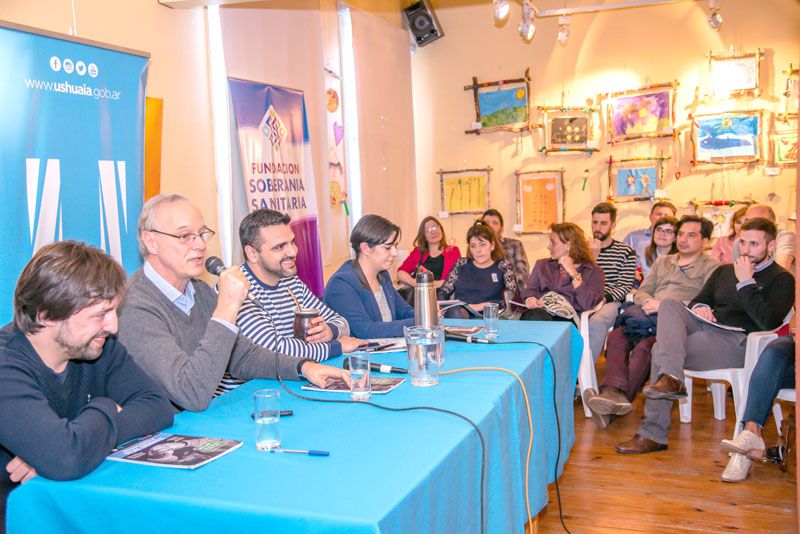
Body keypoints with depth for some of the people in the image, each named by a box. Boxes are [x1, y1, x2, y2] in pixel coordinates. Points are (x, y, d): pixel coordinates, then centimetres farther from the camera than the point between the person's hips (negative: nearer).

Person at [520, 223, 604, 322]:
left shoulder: (593, 271, 12)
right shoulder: (542, 265, 27)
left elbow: (588, 305, -4)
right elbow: (529, 290, 17)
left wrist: (574, 274, -3)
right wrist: (529, 299, -7)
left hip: (567, 319, -3)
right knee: (535, 316, -37)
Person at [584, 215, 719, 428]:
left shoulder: (711, 267, 11)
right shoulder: (662, 262, 31)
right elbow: (641, 292, 24)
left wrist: (665, 306, -13)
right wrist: (648, 302, -1)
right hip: (649, 318, 5)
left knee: (644, 346, -34)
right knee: (616, 336, -26)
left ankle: (616, 398, -40)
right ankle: (614, 391, -42)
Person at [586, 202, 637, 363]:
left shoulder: (626, 252, 10)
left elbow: (625, 287, 2)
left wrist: (605, 298, -16)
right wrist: (591, 256, -8)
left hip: (611, 302, -2)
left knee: (597, 321, -36)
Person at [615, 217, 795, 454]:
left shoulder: (782, 279, 6)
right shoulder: (724, 271, 27)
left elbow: (769, 322, -11)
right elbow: (697, 301, 27)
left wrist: (746, 282, -9)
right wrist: (698, 308, 2)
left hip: (737, 340, -7)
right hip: (703, 326, 7)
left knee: (661, 350, -26)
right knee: (669, 304, -25)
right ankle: (671, 378, -39)